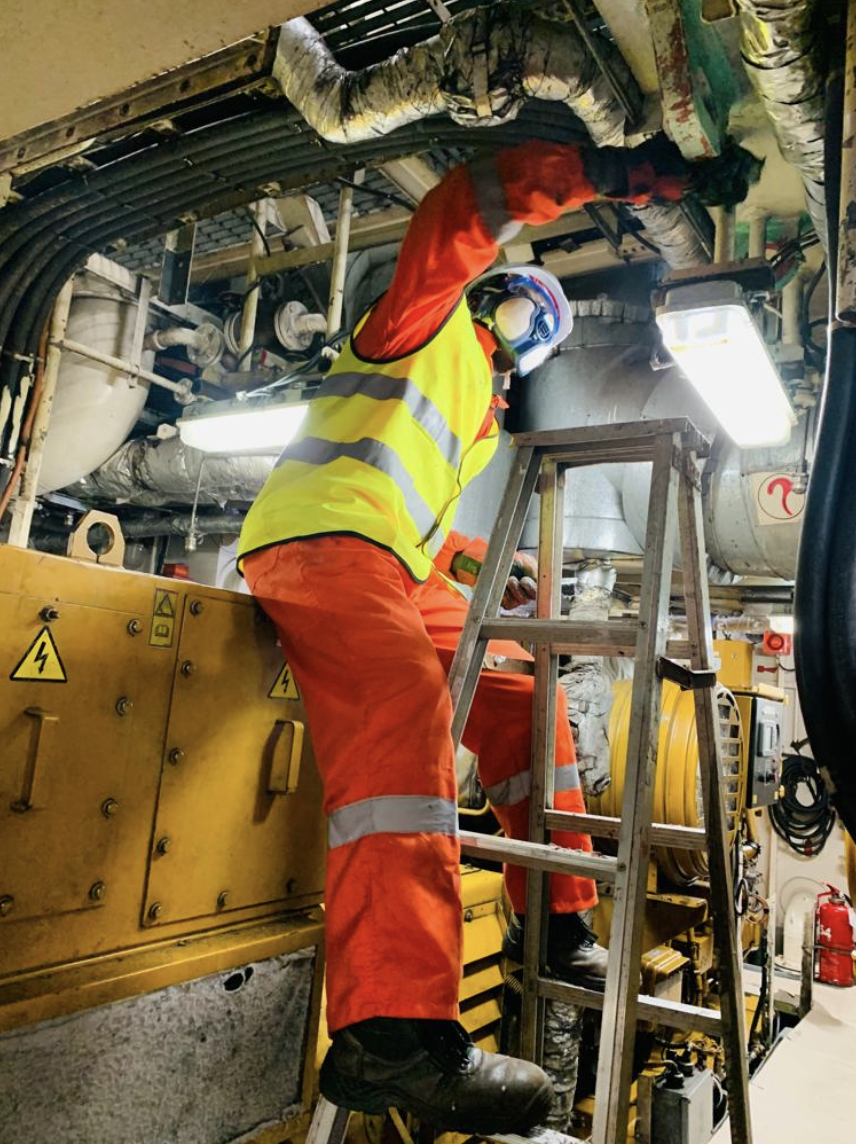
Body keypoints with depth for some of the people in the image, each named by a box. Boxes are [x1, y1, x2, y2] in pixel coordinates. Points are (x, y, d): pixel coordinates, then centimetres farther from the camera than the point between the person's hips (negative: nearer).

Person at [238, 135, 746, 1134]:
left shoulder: (482, 418, 34)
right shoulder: (434, 319, 12)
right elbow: (462, 210, -5)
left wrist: (479, 567, 18)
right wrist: (604, 173, -4)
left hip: (394, 571, 9)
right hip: (319, 536, -9)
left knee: (519, 696, 5)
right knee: (404, 709, -33)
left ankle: (557, 925, 14)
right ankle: (391, 1031, -42)